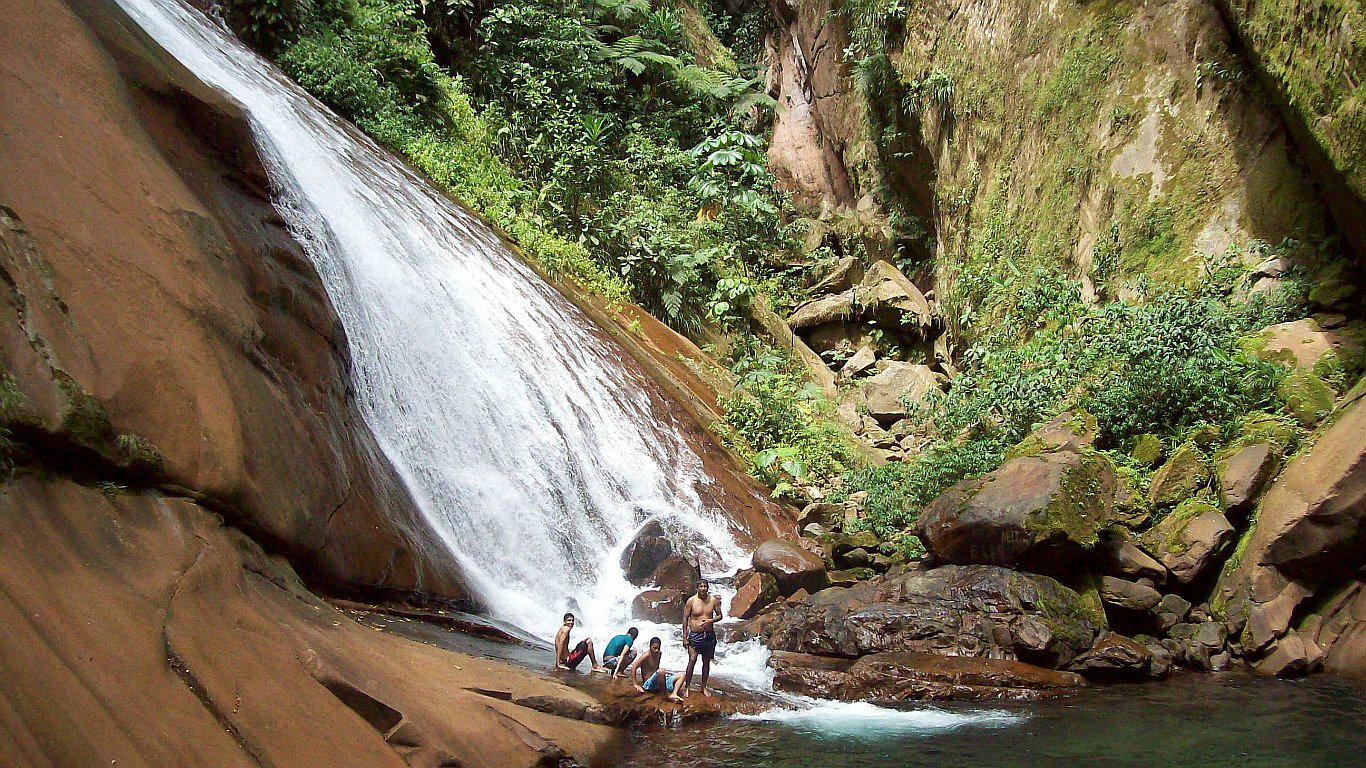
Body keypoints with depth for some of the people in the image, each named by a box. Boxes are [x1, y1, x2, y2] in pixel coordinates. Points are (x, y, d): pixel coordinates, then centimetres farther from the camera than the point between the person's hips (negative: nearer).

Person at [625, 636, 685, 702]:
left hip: (656, 681, 8)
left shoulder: (659, 653, 8)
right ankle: (668, 694, -27)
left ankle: (674, 694, -24)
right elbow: (633, 668, -19)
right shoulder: (646, 655, -15)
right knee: (660, 671, -38)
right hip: (648, 684, -8)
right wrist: (636, 685, -18)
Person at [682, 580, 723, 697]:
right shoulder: (691, 601, -6)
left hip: (709, 635, 3)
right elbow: (685, 619, -3)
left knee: (706, 662, 10)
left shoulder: (713, 600, 1)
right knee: (692, 661, -11)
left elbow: (719, 615, 9)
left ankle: (704, 687, 22)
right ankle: (687, 686, 0)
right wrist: (685, 637, -7)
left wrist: (710, 620, -13)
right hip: (695, 635, -3)